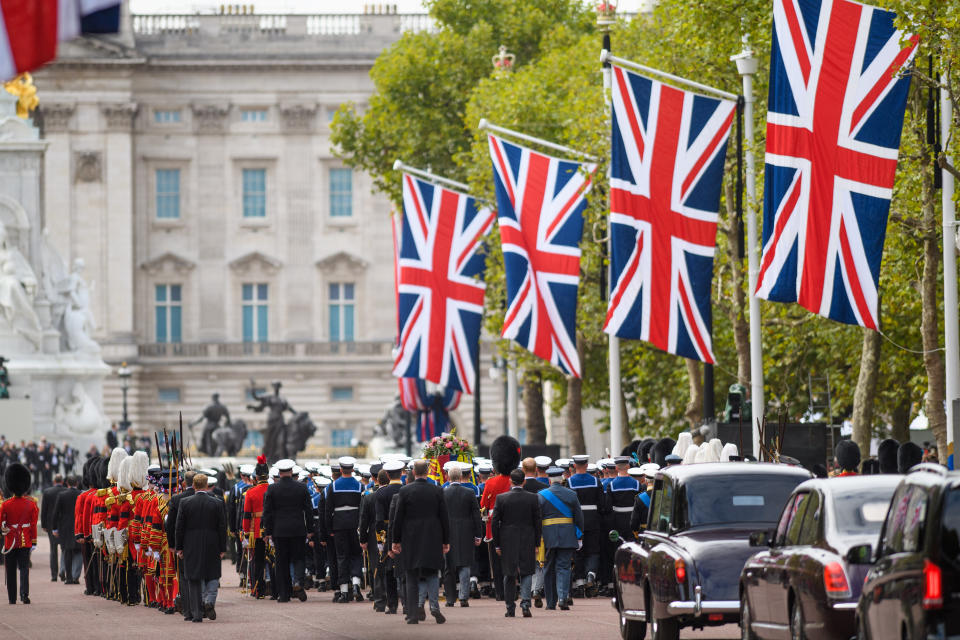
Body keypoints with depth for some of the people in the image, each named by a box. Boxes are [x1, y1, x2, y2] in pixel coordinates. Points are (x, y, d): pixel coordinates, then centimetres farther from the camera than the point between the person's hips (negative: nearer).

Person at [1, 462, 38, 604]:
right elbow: (33, 525, -1)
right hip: (26, 542, 0)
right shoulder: (31, 504, -4)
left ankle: (12, 599, 12)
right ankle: (25, 594, -20)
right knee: (24, 568, 0)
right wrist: (34, 542, 5)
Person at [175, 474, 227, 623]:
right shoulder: (217, 503, -3)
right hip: (211, 548, 0)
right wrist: (222, 549, 5)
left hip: (192, 548, 0)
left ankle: (197, 613, 4)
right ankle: (210, 601, -12)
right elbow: (222, 527, -1)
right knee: (213, 576, 13)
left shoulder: (185, 503, -3)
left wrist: (179, 548, 5)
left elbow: (179, 527, -1)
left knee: (195, 579, 6)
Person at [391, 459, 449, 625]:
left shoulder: (405, 491, -6)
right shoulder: (437, 491, -2)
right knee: (432, 574, 10)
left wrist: (396, 541, 4)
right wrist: (446, 541, 9)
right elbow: (444, 518, 2)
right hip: (432, 540, 1)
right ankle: (434, 606, -12)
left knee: (412, 579, 6)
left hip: (411, 541, -1)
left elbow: (398, 518, -4)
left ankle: (413, 613, 4)